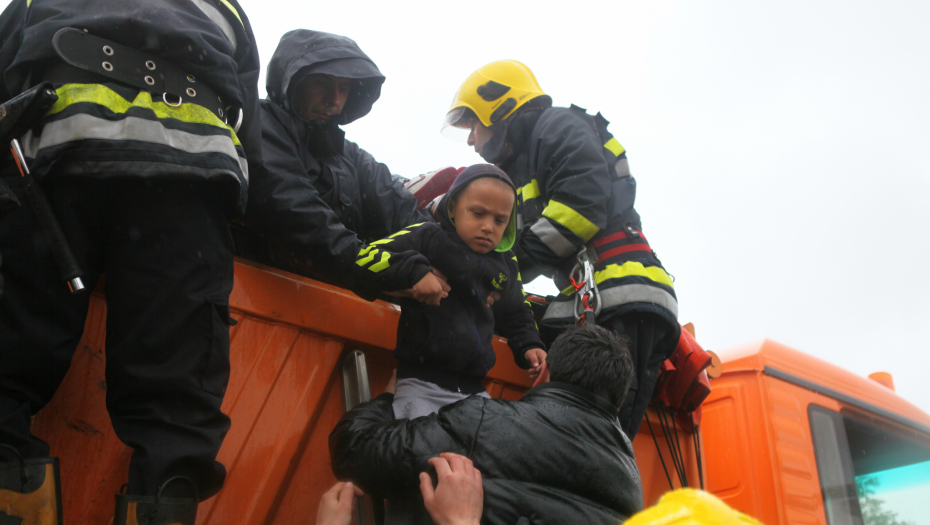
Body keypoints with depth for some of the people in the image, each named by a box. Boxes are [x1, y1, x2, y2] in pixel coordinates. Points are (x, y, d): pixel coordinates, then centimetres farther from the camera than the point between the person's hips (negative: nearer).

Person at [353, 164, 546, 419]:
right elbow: (364, 259, -10)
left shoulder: (506, 264, 15)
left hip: (474, 389, 6)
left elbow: (517, 313, 30)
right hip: (421, 385, -5)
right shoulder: (427, 237, -1)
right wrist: (415, 271, -23)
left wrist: (529, 347, 12)